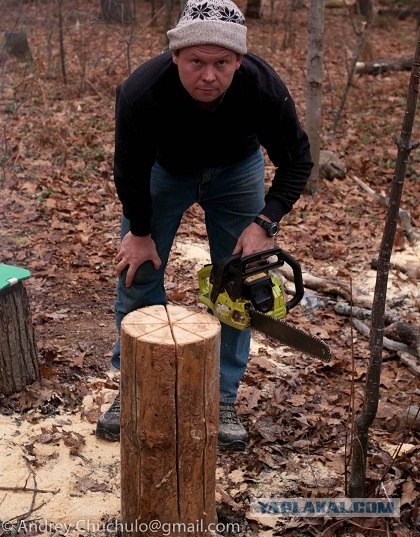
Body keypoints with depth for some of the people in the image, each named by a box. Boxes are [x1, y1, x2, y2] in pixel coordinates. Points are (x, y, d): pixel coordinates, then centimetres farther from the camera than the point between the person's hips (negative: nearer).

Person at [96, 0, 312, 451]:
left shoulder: (265, 88, -35)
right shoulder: (141, 93, -38)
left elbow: (296, 161, -18)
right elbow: (130, 171, -18)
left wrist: (265, 223, -29)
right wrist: (140, 232, -7)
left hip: (236, 169, 1)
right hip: (163, 167, 0)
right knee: (137, 273, -1)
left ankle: (223, 398, 10)